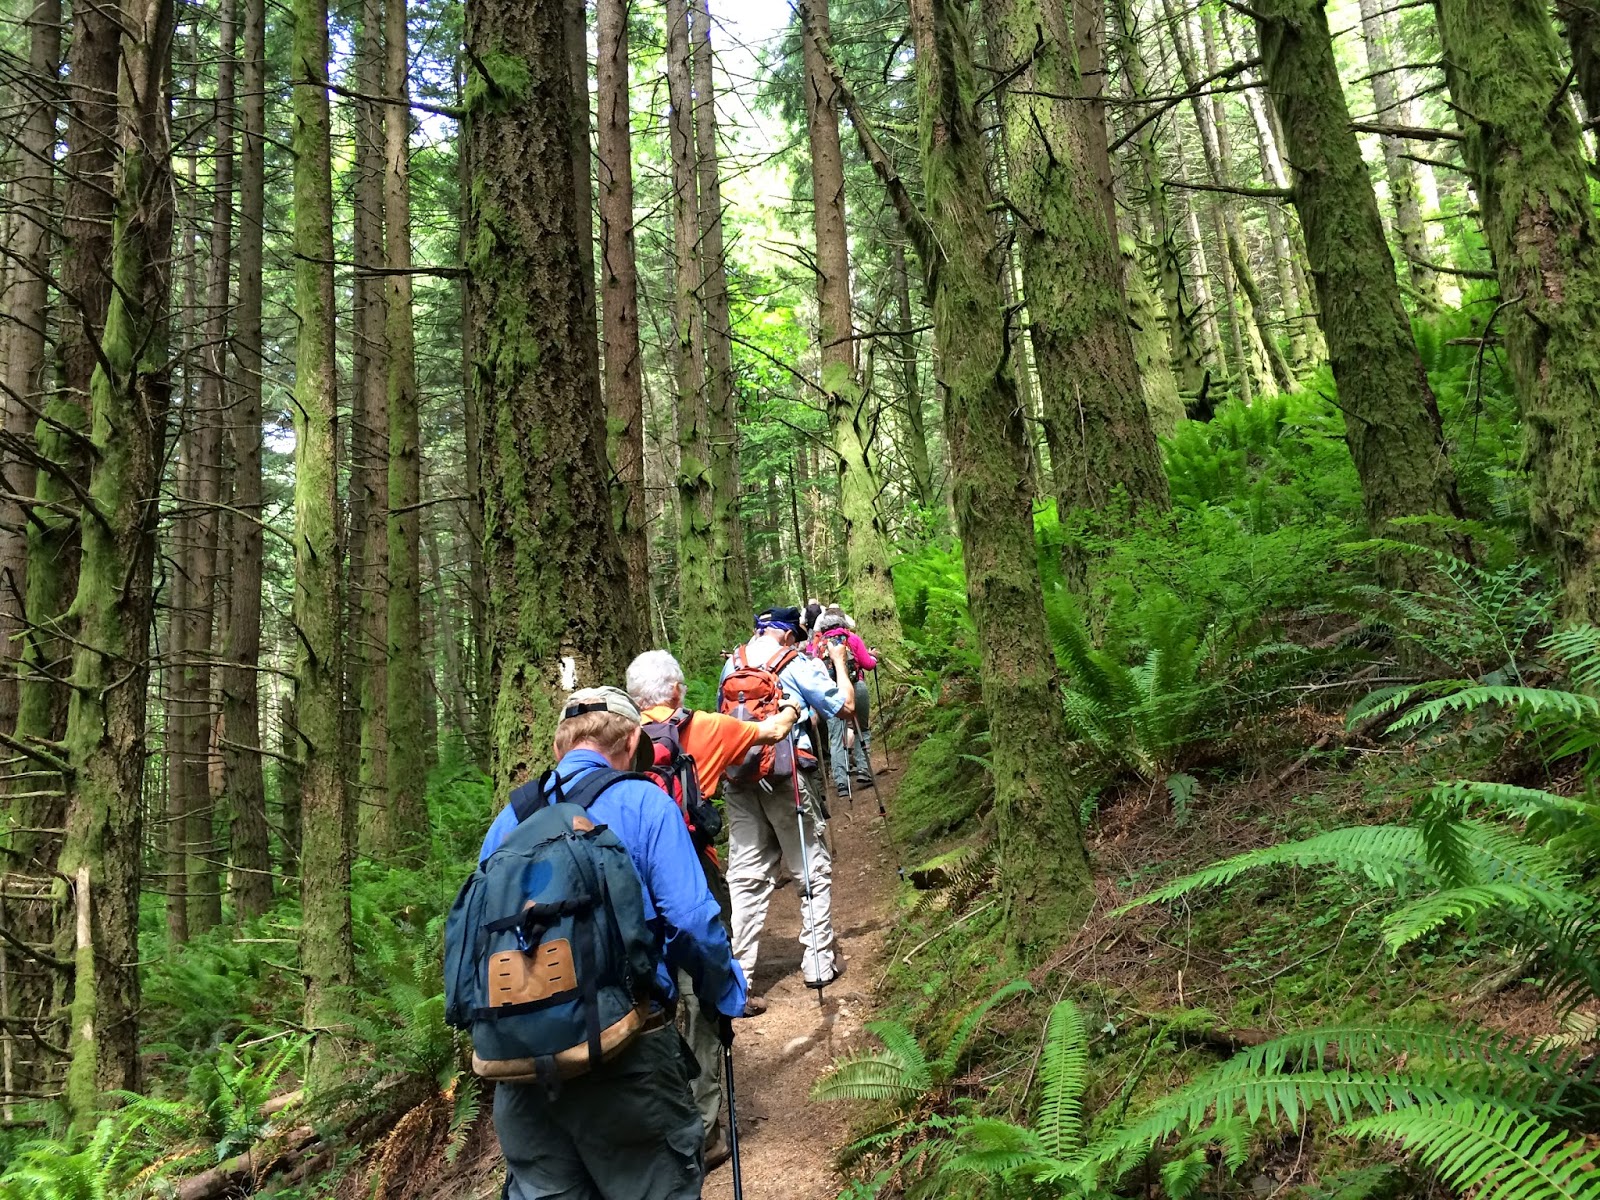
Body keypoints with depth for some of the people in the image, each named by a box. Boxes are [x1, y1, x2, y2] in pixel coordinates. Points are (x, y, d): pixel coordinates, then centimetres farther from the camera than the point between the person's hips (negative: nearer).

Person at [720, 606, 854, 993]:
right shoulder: (800, 665, -4)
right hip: (787, 776, -4)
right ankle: (819, 963, 17)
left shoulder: (732, 664, 8)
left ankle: (739, 973, 7)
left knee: (746, 875, 8)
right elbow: (846, 707, -1)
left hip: (738, 777, 4)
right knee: (813, 871, 11)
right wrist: (839, 663, 13)